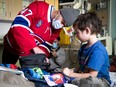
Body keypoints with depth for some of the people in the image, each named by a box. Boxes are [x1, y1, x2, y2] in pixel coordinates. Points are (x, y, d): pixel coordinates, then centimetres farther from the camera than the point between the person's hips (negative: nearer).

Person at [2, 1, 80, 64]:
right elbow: (18, 24, -36)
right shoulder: (39, 7, -27)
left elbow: (46, 46, -4)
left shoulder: (57, 29, -10)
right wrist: (34, 47, -40)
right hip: (12, 46, -3)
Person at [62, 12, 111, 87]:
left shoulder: (98, 50, -20)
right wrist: (72, 71, -6)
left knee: (71, 81, -34)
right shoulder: (84, 47, 8)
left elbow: (92, 75, -22)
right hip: (84, 78, 9)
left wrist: (71, 74, -16)